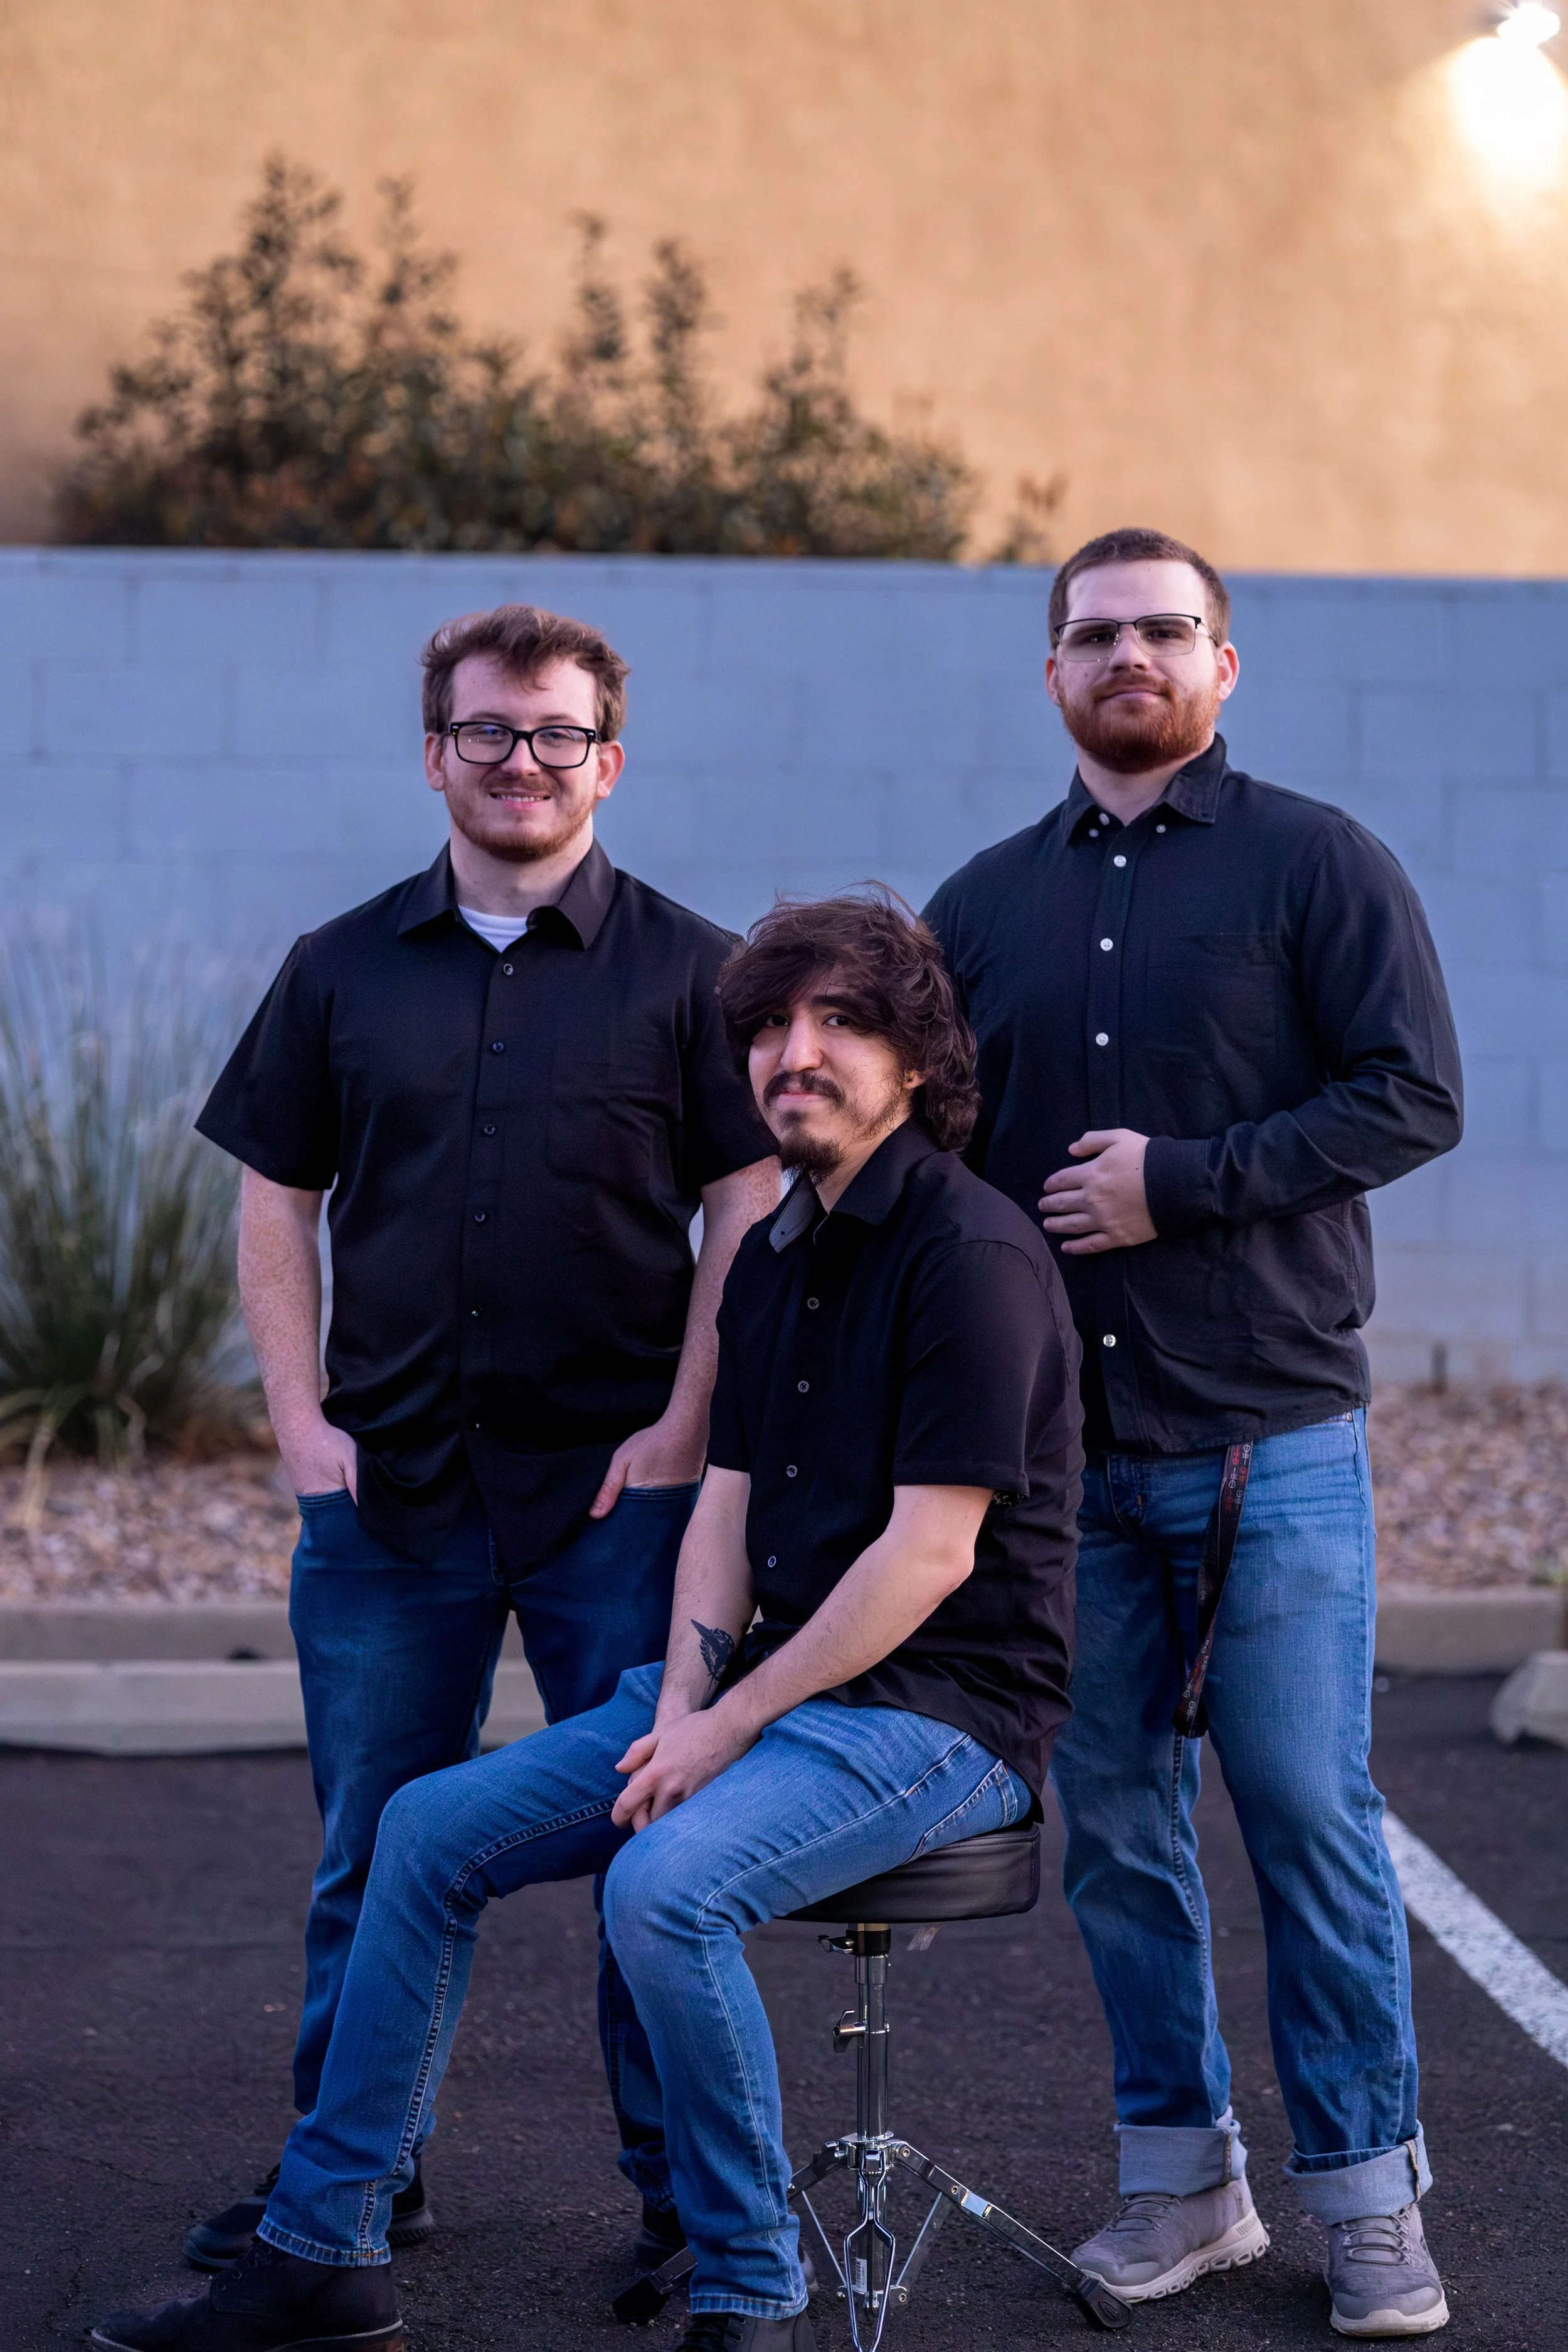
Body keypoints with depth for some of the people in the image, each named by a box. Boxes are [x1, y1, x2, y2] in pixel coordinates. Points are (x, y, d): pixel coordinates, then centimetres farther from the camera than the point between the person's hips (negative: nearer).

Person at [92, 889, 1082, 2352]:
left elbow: (928, 1551, -20)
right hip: (769, 1682, 9)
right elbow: (726, 1504, 13)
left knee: (666, 1885, -33)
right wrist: (682, 1698, -5)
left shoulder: (969, 1253, -15)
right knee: (429, 1829, 1)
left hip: (943, 1708, -9)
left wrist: (733, 1725, -17)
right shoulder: (775, 1258, 13)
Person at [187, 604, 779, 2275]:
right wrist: (301, 1416, 1)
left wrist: (686, 1423, -9)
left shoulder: (689, 972, 3)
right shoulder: (345, 972, 10)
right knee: (374, 1853, 9)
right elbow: (274, 1204, 11)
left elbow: (747, 1209, -1)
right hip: (386, 1492, 3)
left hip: (618, 1493, -2)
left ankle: (686, 2188, 14)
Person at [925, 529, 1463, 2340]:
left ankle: (1366, 2195, 11)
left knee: (1310, 1816, -1)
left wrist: (1184, 1183, -14)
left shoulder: (1315, 865, 0)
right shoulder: (983, 906, 13)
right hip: (1061, 1445, 4)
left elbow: (1412, 1098, -8)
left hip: (1270, 1439, -4)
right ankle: (1182, 2177, 20)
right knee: (1116, 1822, 8)